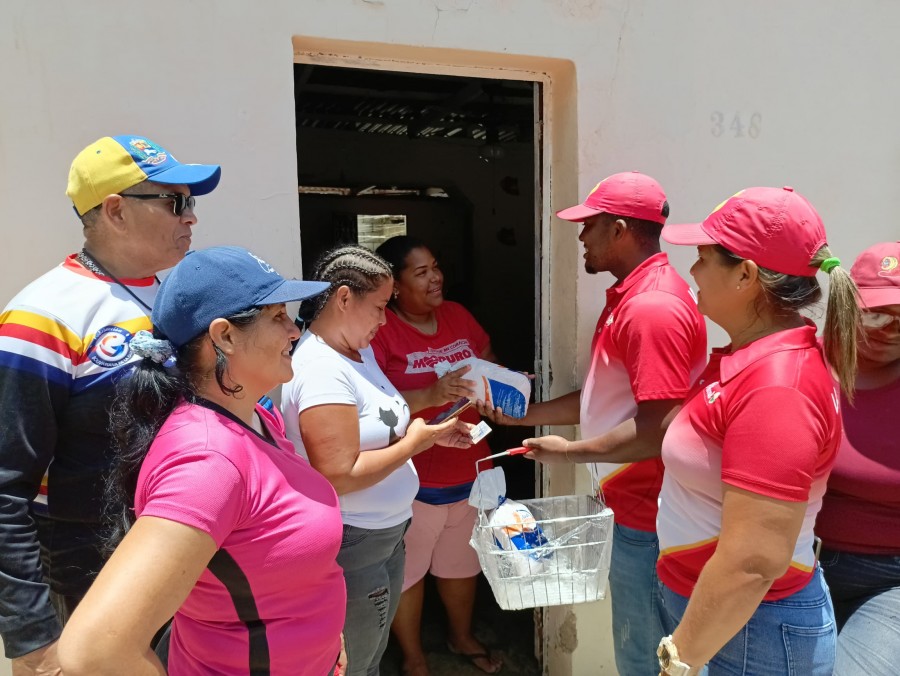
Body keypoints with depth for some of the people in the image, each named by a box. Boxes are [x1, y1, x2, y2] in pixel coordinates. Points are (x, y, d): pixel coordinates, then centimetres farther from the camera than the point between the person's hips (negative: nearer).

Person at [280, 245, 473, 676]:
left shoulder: (360, 349, 4)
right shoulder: (322, 370, -26)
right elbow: (340, 476, -29)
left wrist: (432, 433, 1)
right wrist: (413, 444, -18)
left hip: (385, 533, 9)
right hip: (351, 545, -9)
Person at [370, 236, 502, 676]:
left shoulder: (457, 315, 3)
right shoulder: (378, 329, -17)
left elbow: (490, 365, 14)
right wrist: (429, 396, -35)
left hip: (469, 469, 6)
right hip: (412, 479, -6)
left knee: (462, 561, 24)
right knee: (407, 569, 13)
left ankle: (461, 637, 50)